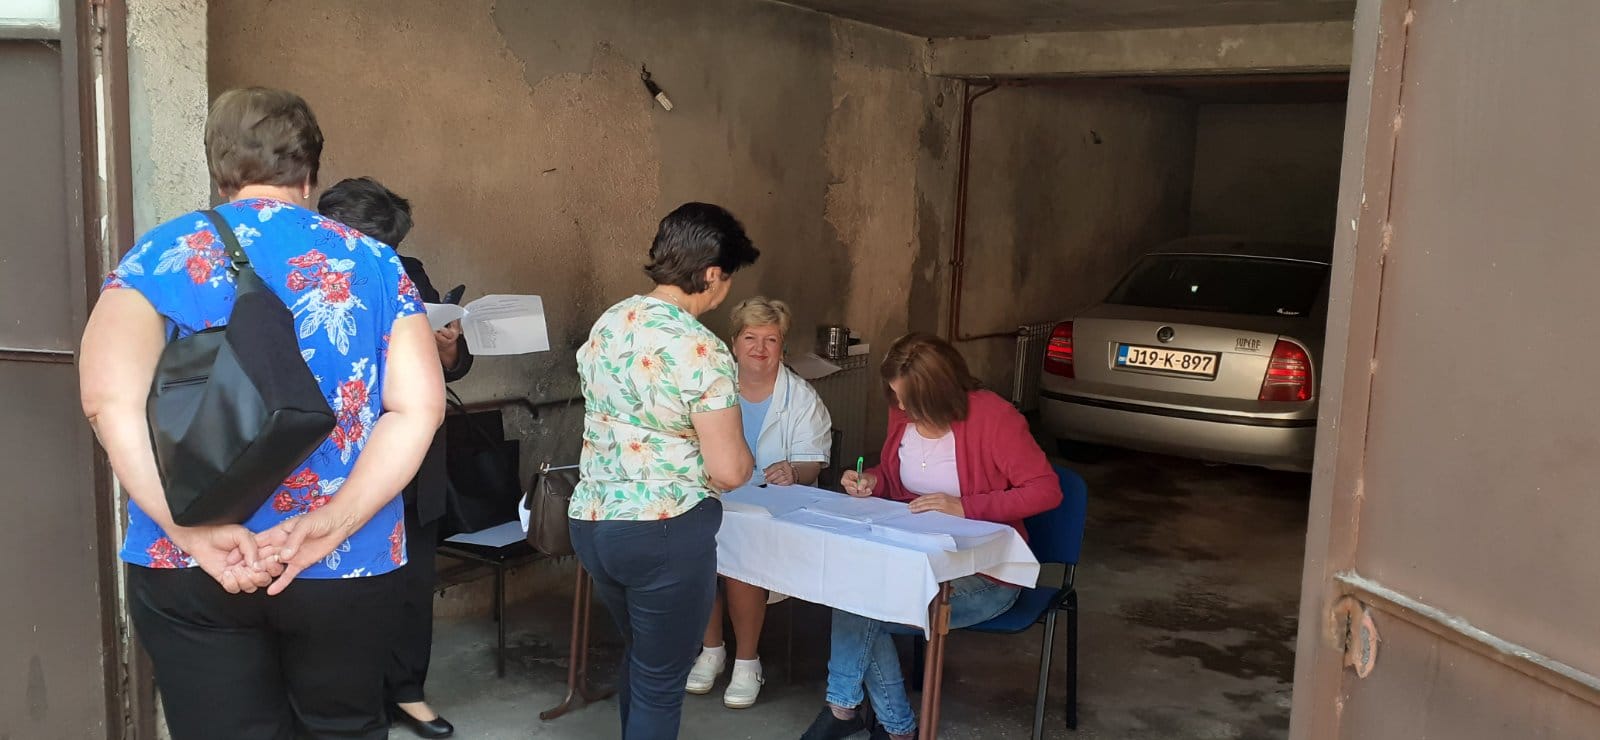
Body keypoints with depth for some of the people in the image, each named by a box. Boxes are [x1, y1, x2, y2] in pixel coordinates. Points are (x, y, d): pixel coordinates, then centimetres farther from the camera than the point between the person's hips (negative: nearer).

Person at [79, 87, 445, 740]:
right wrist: (332, 525, -15)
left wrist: (195, 531, -17)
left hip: (189, 569, -1)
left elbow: (110, 398, -16)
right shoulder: (372, 262, 2)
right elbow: (419, 405, -10)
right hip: (347, 567, 1)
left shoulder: (161, 255, -1)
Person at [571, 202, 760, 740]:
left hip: (591, 521, 8)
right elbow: (729, 471, -17)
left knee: (638, 655, 27)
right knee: (661, 680, 9)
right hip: (664, 532, -8)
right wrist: (745, 460, 5)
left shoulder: (607, 324, 5)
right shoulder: (700, 350, -18)